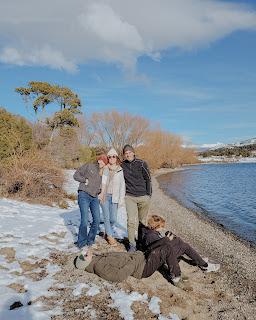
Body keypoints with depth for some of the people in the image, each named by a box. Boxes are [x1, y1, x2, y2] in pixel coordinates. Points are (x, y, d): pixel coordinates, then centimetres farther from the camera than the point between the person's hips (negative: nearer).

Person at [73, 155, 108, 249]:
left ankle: (90, 240, 21)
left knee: (97, 219, 1)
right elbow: (76, 175, 1)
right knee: (84, 220, -11)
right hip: (84, 195, -5)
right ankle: (81, 242, 7)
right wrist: (85, 180, -12)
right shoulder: (89, 166, 2)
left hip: (94, 198, 6)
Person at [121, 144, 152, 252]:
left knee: (142, 221, 9)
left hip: (143, 197, -1)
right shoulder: (122, 165, 4)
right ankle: (132, 244, 3)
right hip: (130, 197, 1)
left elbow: (148, 179, 1)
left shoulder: (141, 163, -4)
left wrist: (148, 195, -1)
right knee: (131, 221, -7)